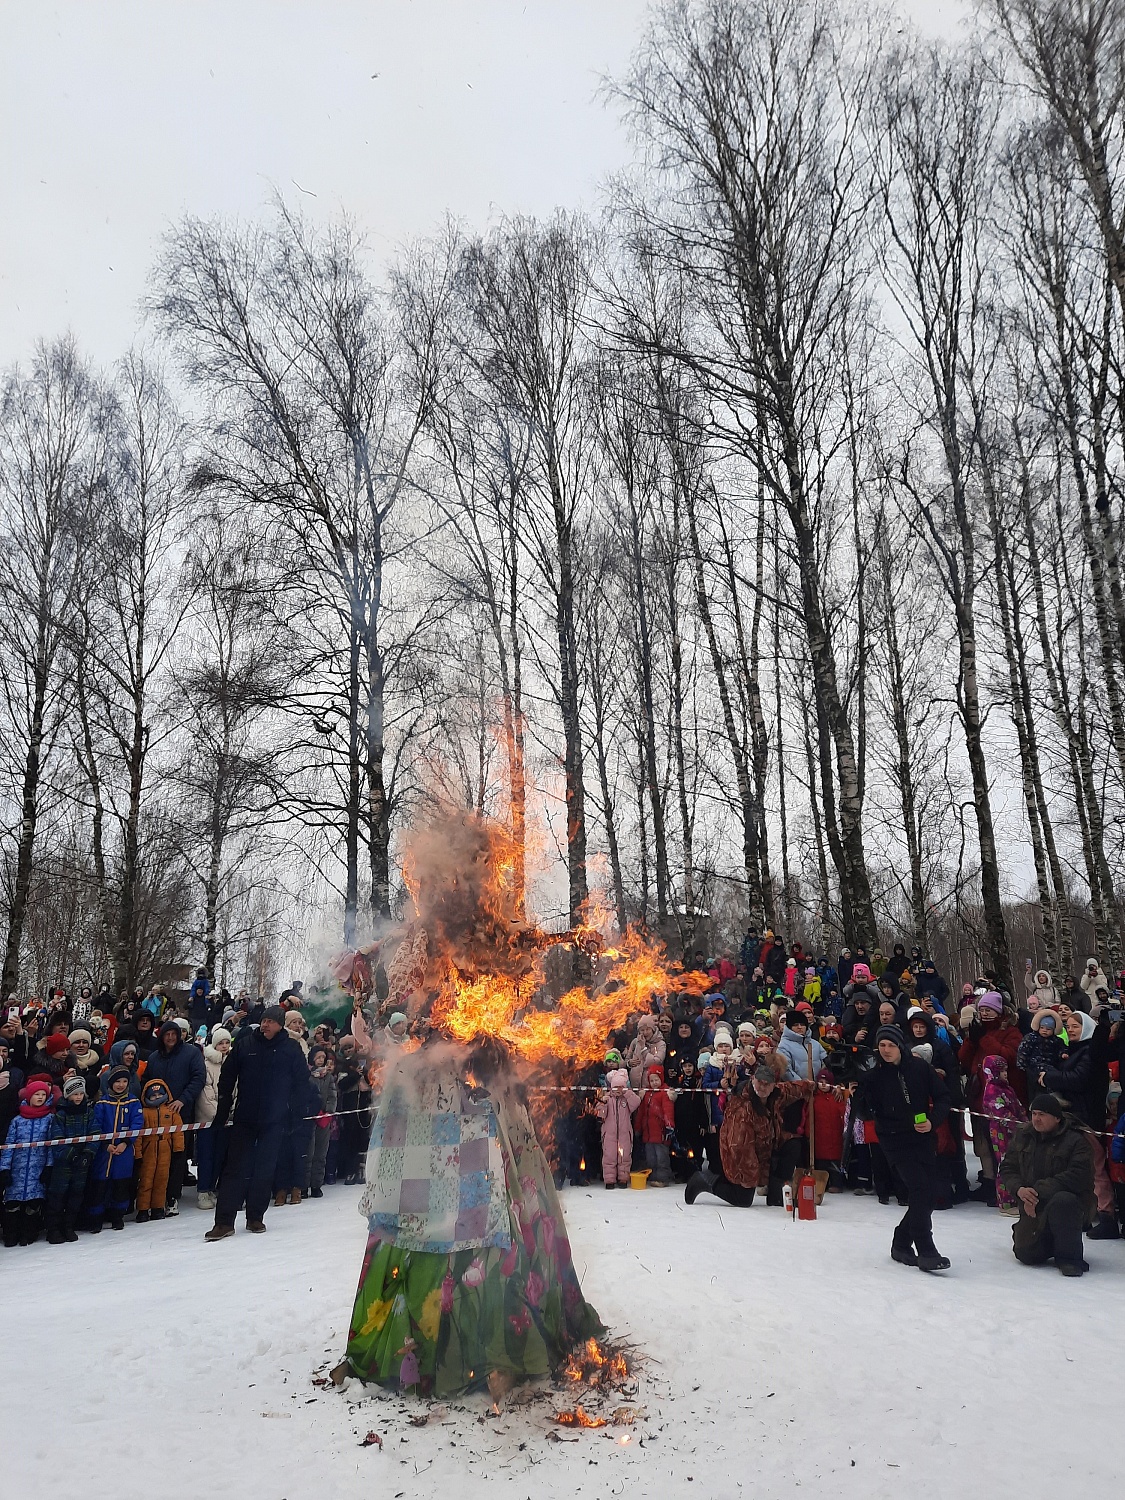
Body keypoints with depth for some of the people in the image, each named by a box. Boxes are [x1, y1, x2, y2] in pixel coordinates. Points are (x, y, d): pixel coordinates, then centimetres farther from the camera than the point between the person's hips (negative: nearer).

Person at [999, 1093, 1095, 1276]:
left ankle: (1069, 1256, -17)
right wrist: (1019, 1190, -16)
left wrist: (1039, 1191, -27)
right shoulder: (1022, 1136, 5)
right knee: (1026, 1254, -10)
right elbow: (1007, 1168, 7)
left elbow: (1077, 1176, -23)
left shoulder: (1076, 1139, -12)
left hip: (1071, 1200, -4)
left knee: (1061, 1202, -40)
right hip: (1033, 1206, 5)